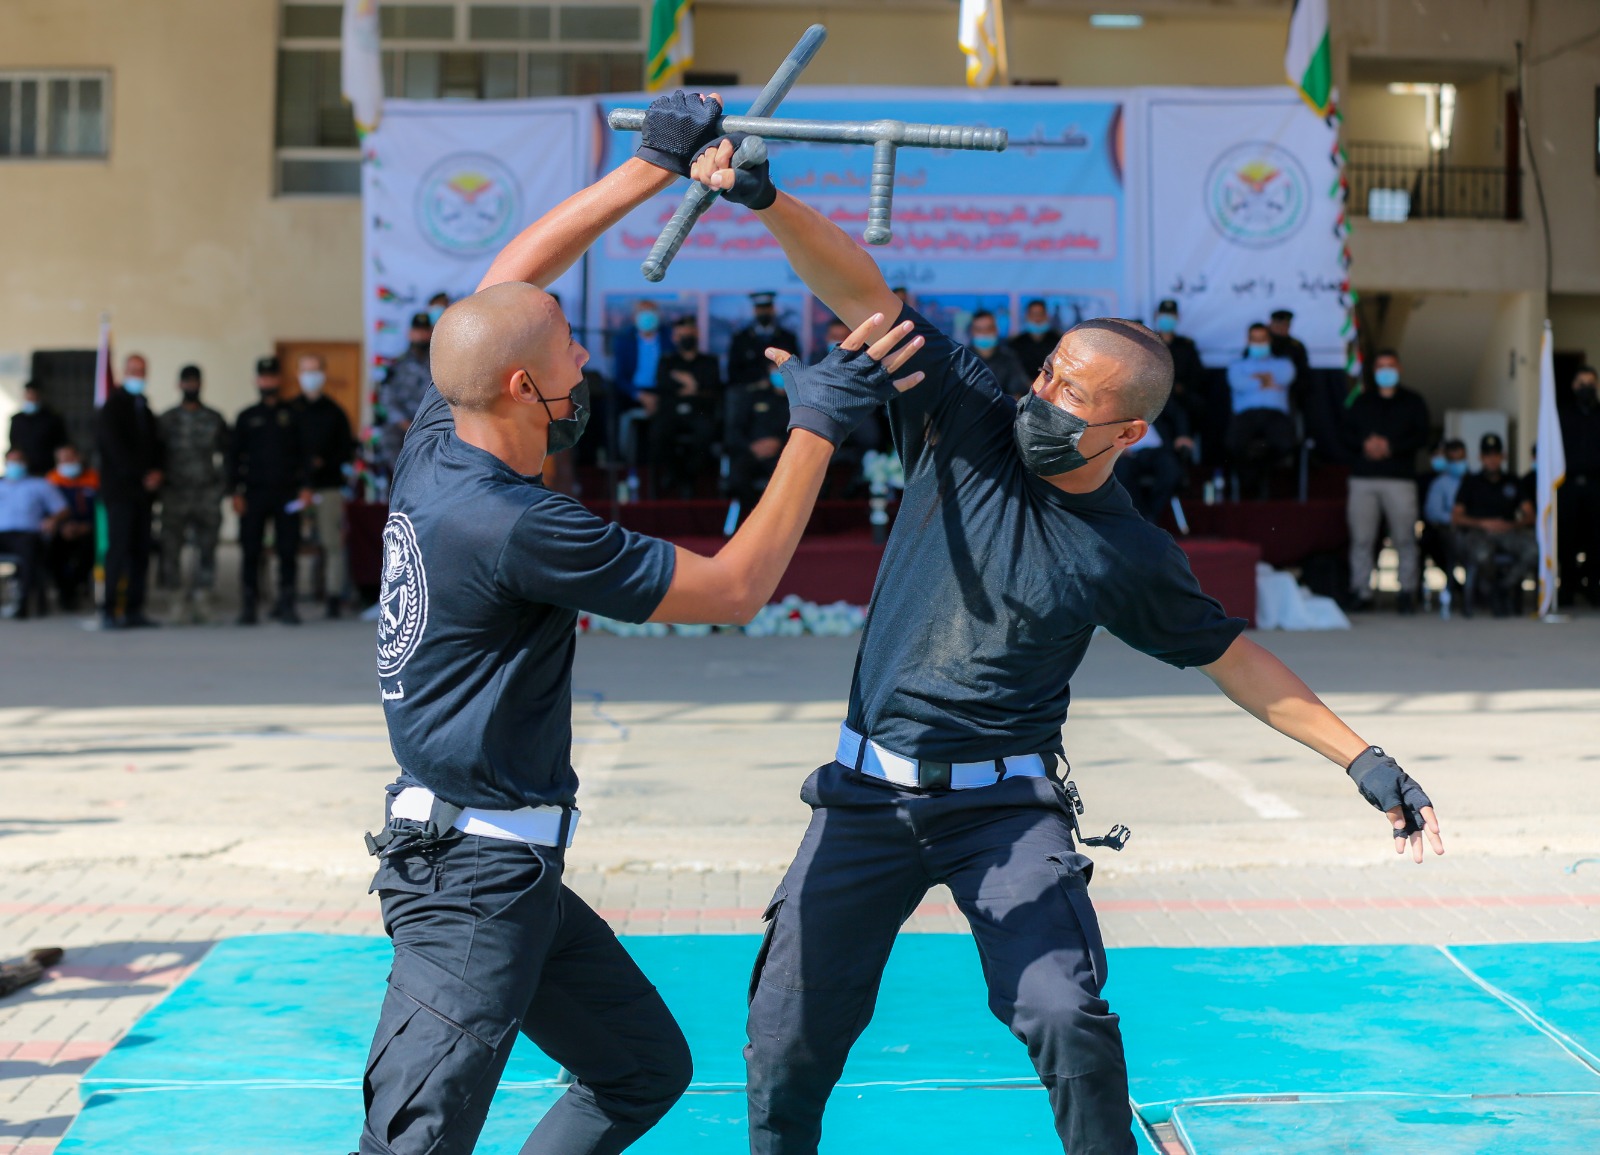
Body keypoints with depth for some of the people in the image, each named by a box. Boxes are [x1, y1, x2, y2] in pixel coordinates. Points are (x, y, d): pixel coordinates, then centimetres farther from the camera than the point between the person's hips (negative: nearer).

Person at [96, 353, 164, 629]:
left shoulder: (144, 408, 19)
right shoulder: (111, 407, -2)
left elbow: (156, 445, 19)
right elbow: (115, 448, -10)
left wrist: (157, 471, 0)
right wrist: (142, 475, -12)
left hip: (143, 490, 7)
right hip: (120, 489, -7)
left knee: (141, 551, 2)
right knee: (119, 548, -11)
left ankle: (134, 610, 5)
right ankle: (109, 612, -11)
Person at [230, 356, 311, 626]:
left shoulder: (292, 415, 10)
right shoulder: (247, 417, 11)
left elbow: (303, 453, 8)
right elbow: (234, 457, 9)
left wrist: (304, 487, -3)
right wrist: (236, 492, -1)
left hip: (287, 493, 0)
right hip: (254, 493, 0)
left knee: (288, 550, -2)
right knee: (251, 551, -1)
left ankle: (285, 603, 6)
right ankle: (249, 605, 6)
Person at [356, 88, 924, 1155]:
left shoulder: (433, 442, 2)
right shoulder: (522, 528, -23)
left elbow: (511, 275, 16)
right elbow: (735, 589, -15)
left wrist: (655, 167, 16)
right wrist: (817, 428, -12)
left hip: (513, 870, 10)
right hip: (474, 879, -10)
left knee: (645, 1069, 18)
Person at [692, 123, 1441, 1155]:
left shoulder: (1130, 556, -3)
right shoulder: (968, 422, -3)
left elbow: (1232, 656, 8)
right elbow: (862, 293, -10)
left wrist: (1364, 761, 5)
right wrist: (763, 198, -23)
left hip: (1008, 807, -1)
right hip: (868, 796, 1)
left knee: (1069, 1023, -18)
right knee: (787, 1047, 0)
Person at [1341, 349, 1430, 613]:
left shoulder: (1413, 402, 13)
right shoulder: (1361, 402, 19)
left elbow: (1421, 436, 2)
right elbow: (1346, 433, 10)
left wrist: (1391, 447, -12)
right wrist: (1364, 443, -10)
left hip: (1400, 479, -2)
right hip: (1363, 479, 2)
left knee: (1405, 539, -6)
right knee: (1361, 539, -3)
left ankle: (1407, 592, -2)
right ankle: (1361, 592, 1)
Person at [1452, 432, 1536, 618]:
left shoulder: (1513, 483, 22)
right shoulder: (1471, 482, 16)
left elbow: (1529, 516, 11)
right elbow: (1456, 518, 6)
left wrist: (1511, 525, -10)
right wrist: (1482, 524, -10)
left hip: (1508, 531, 2)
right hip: (1476, 533, -2)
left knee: (1533, 549, -33)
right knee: (1482, 555, -41)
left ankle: (1506, 587, -14)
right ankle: (1493, 593, -11)